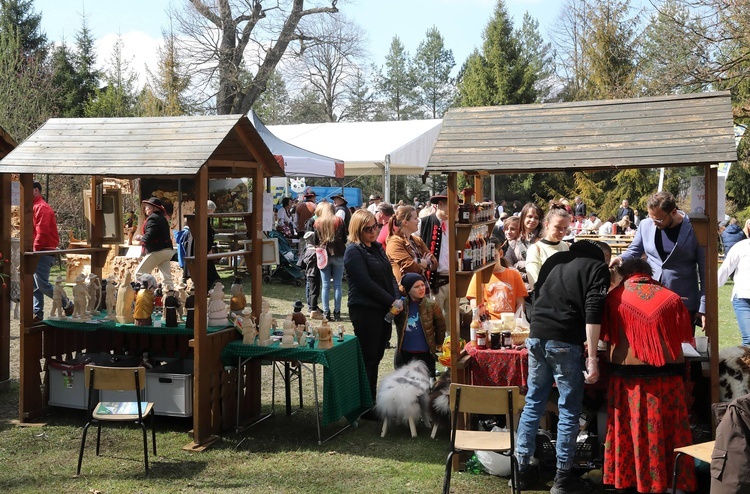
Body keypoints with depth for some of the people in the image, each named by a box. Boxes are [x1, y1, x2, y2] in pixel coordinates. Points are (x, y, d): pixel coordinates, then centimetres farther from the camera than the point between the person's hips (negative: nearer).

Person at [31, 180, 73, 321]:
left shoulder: (41, 207, -12)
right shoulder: (34, 207, 19)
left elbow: (42, 232, -20)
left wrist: (35, 250, -18)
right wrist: (34, 250, 11)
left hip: (44, 252, -10)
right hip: (38, 252, 10)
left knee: (42, 284, -11)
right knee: (36, 285, 7)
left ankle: (67, 304, 4)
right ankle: (38, 314, 10)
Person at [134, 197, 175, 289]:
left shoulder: (152, 218, -12)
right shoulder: (162, 218, 16)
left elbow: (149, 237, -21)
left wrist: (140, 238, -2)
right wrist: (143, 238, 13)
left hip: (157, 251, -9)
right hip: (167, 250, 9)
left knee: (139, 273, 2)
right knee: (167, 278, 5)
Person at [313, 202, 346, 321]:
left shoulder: (317, 223, 1)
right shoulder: (339, 221, 0)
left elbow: (314, 241, 4)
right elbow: (345, 238, 3)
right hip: (338, 255, 0)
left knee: (325, 285, 4)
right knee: (337, 285, 3)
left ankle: (326, 313, 2)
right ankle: (337, 312, 3)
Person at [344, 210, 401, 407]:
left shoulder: (377, 247, 14)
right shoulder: (354, 251, -11)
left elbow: (390, 276, 14)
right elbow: (366, 283, -17)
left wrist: (398, 299, -2)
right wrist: (391, 302, -14)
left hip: (383, 310, 8)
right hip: (365, 311, -8)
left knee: (376, 356, 13)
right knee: (368, 358, 0)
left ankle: (372, 401, 23)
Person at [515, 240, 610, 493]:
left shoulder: (555, 259, 21)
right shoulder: (599, 268, 5)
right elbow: (592, 313, -8)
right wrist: (592, 356, -11)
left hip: (536, 336, 5)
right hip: (565, 342, -5)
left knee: (533, 403, 14)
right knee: (569, 410, 4)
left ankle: (521, 469, 17)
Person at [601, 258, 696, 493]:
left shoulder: (615, 298, -1)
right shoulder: (672, 298, 4)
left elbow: (607, 337, 2)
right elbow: (685, 335, 11)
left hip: (628, 374, -1)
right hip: (667, 373, 1)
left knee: (631, 429, 8)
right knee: (668, 429, 9)